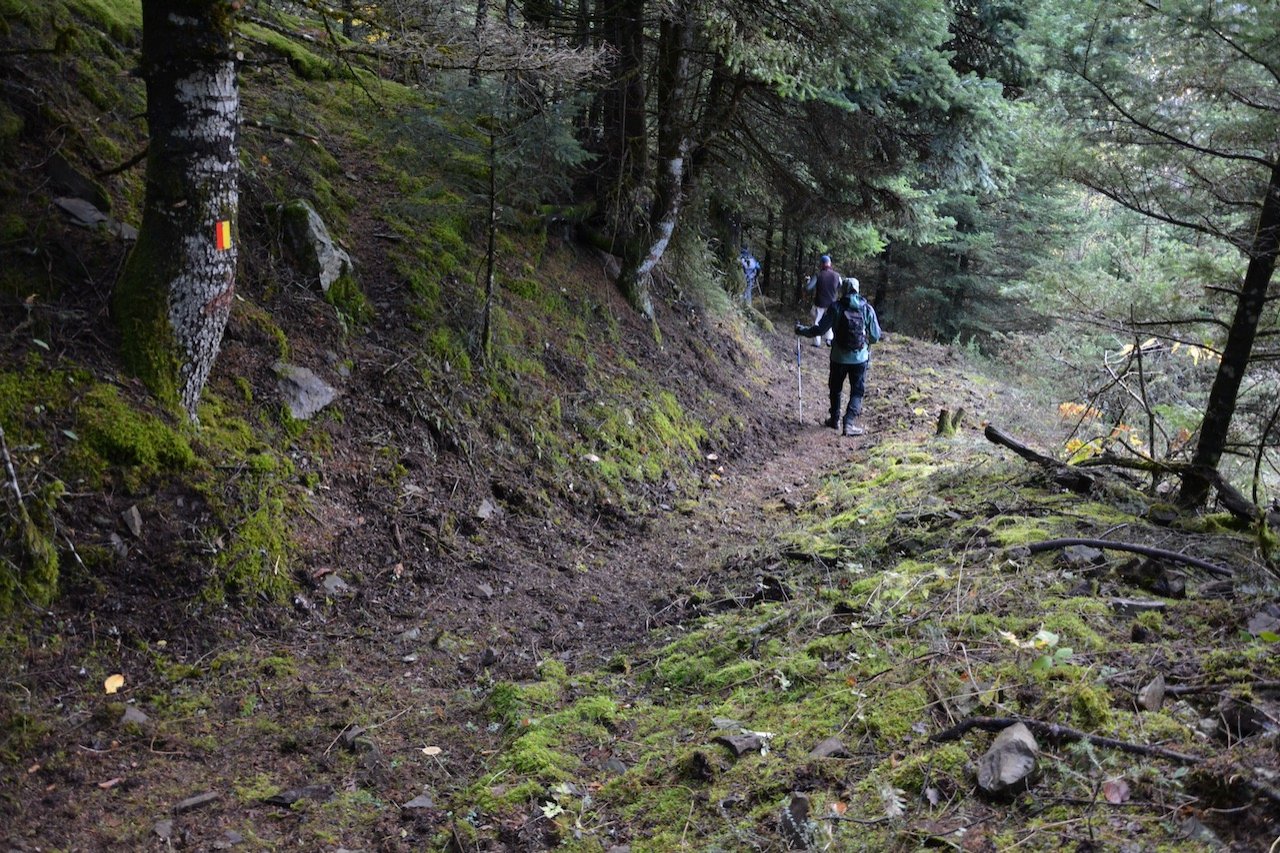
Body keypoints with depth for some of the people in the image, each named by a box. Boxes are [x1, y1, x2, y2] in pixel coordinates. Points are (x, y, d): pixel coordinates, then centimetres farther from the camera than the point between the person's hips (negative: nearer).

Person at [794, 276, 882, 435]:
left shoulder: (836, 307, -8)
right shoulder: (867, 309, -3)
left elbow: (820, 329, -8)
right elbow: (876, 335, 0)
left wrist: (802, 330, 7)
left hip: (839, 357, 0)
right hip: (860, 358, 0)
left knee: (835, 389, 20)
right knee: (857, 391, 9)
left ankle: (835, 420, 31)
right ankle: (849, 423, -5)